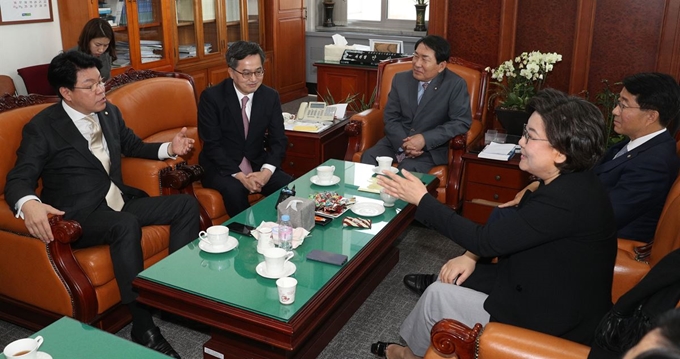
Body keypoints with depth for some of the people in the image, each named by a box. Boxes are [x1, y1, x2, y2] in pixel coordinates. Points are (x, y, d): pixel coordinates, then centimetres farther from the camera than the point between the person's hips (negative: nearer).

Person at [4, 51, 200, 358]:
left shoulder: (110, 113, 10)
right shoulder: (42, 128, -8)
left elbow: (133, 146, 26)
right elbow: (19, 180, -11)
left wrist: (169, 148, 7)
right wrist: (28, 204, -36)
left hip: (120, 203, 7)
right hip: (78, 216, -7)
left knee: (186, 205, -5)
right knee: (127, 225, -37)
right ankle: (143, 325, -27)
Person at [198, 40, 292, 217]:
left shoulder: (271, 96, -1)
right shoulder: (211, 97, -12)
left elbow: (278, 140, -1)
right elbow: (212, 144, -14)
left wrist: (267, 171, -20)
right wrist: (239, 175, -25)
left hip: (257, 165, 3)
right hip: (221, 167, -3)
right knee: (234, 190, -34)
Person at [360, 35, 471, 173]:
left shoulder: (456, 85, -6)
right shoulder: (401, 79, 5)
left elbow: (462, 122, -12)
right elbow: (391, 118, 5)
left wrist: (425, 139, -22)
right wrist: (403, 143, -15)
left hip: (431, 148, -3)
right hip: (397, 142, 4)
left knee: (409, 168, -32)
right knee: (368, 157, -23)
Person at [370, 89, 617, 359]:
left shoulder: (568, 200, -31)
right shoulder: (566, 183, -1)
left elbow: (486, 240, -27)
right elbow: (502, 233, 10)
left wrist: (422, 199, -20)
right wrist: (472, 255, -4)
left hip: (551, 322, -9)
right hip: (545, 291, 9)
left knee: (438, 295, -4)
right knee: (452, 279, 8)